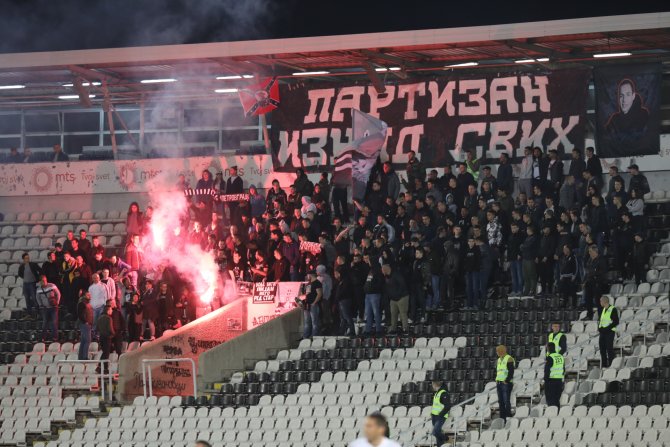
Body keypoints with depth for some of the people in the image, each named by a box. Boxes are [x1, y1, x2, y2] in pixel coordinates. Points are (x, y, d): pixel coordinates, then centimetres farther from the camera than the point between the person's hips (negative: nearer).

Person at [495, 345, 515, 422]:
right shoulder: (499, 360, 18)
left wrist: (506, 381, -17)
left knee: (506, 400, -11)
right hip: (499, 383, 8)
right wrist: (497, 380, 12)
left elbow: (511, 372, -14)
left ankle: (509, 417, -10)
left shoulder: (509, 359, -8)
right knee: (501, 401, 7)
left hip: (506, 383, -8)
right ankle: (502, 418, 10)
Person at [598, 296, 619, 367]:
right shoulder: (603, 310, 16)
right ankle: (603, 365, 15)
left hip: (609, 332, -8)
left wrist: (607, 328, -18)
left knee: (609, 349, -8)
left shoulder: (613, 309, -9)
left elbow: (616, 322, -13)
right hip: (602, 332, 8)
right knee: (602, 349, 9)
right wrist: (599, 328, 6)